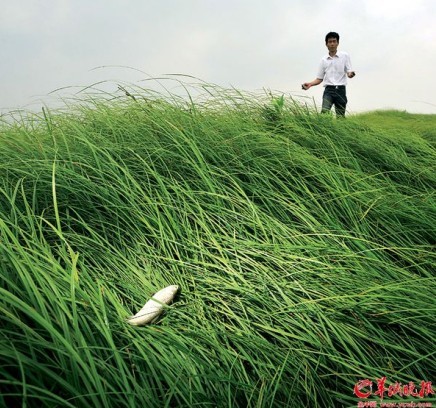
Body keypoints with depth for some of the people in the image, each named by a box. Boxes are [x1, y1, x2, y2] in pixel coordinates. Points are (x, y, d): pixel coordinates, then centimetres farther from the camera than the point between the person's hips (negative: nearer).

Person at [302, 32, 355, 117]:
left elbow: (349, 73, 2)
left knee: (340, 116, 2)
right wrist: (310, 84, -5)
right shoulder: (324, 60, 11)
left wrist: (351, 74, -22)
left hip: (340, 90, 0)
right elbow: (319, 79, 14)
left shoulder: (344, 56, 6)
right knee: (324, 112, -21)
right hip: (328, 90, 0)